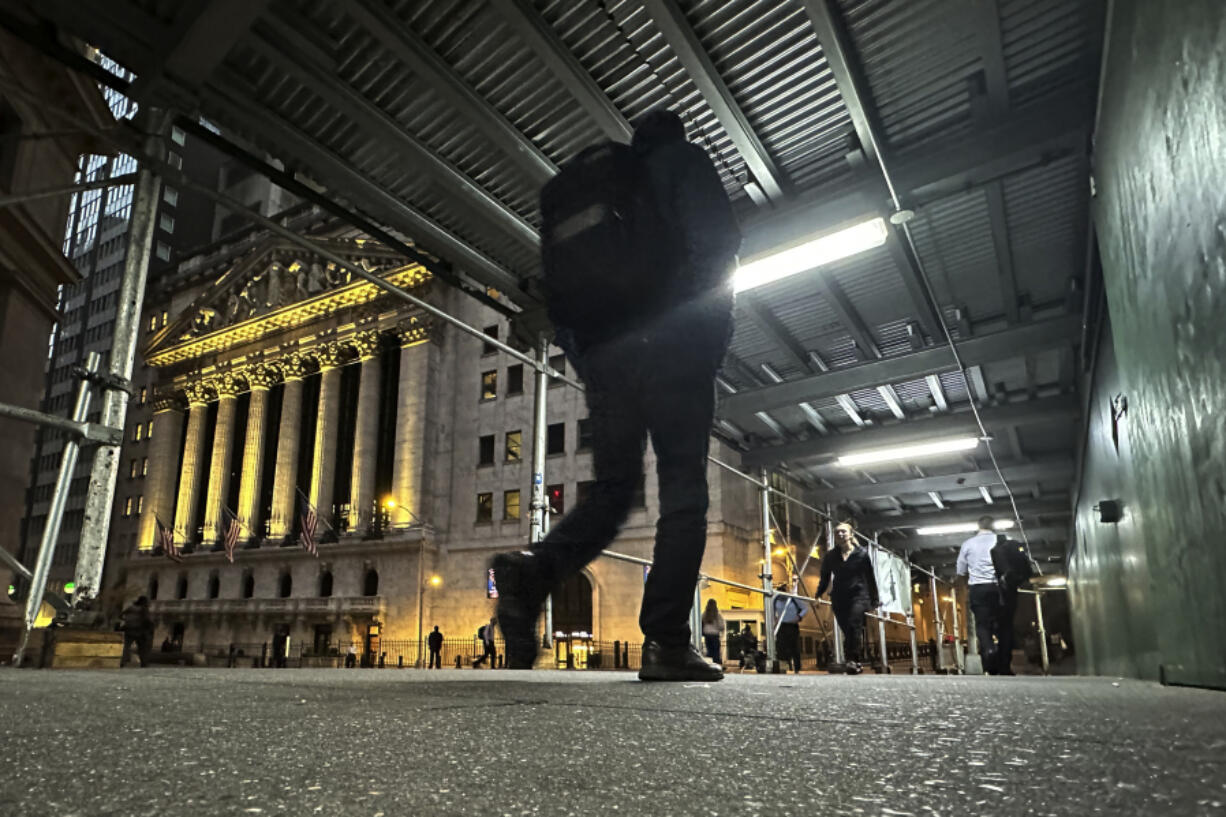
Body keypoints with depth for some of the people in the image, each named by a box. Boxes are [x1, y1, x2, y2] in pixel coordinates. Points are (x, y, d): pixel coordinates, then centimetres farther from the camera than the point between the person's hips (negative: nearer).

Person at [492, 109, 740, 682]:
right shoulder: (683, 161, 13)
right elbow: (715, 245, -5)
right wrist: (715, 334, -2)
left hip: (603, 356, 5)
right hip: (669, 348, -5)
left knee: (612, 489, 9)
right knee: (682, 489, -5)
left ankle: (534, 569, -15)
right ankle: (666, 643, -10)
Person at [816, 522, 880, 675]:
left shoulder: (862, 554, 3)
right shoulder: (830, 556, 8)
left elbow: (870, 577, 9)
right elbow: (825, 578, 14)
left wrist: (874, 600, 13)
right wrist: (818, 595, 5)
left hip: (858, 595, -3)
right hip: (839, 597, 3)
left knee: (854, 624, -23)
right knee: (846, 630, 2)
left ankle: (852, 659, -23)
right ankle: (854, 664, 12)